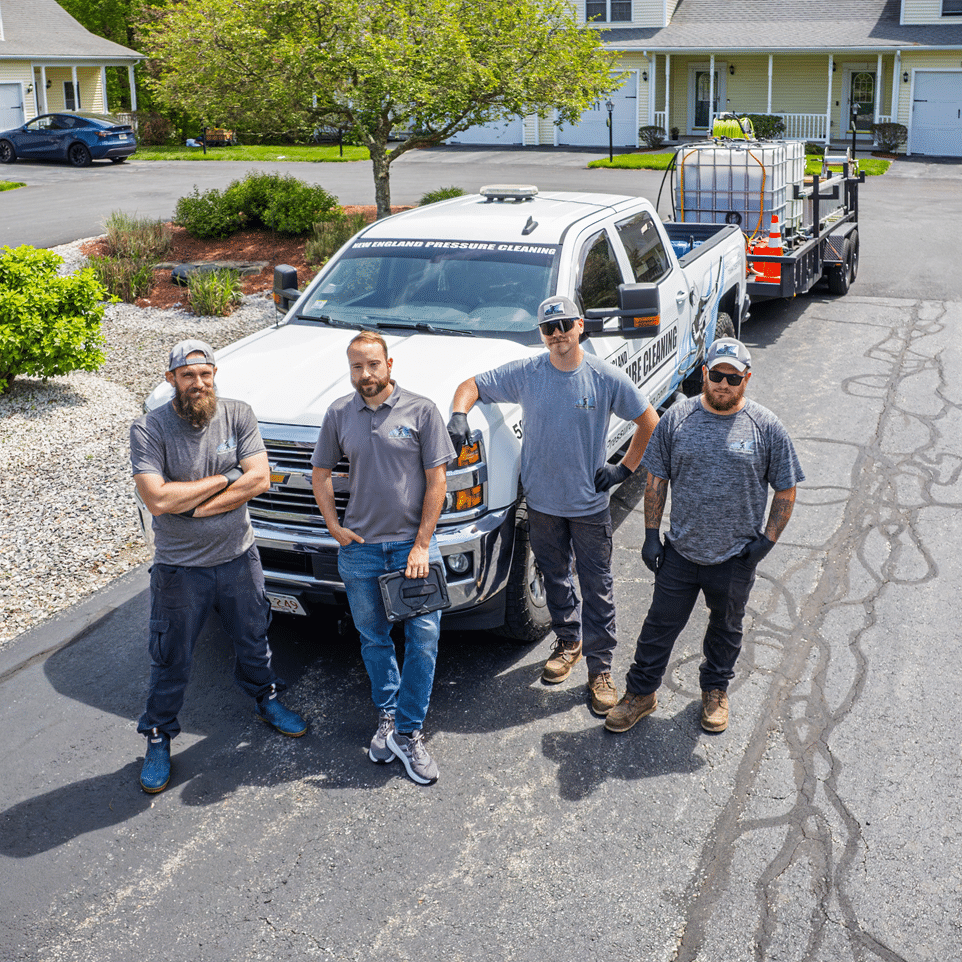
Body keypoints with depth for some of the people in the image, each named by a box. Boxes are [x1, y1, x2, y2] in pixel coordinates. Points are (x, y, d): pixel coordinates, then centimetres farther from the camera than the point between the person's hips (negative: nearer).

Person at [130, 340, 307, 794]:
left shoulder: (238, 415, -7)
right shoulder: (148, 429, -16)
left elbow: (259, 479, -14)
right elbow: (158, 500, -26)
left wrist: (195, 506, -20)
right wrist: (226, 478, -19)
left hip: (238, 557, 3)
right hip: (179, 568, -3)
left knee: (253, 641, 22)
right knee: (170, 662, 10)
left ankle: (266, 700, 48)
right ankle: (158, 739, 30)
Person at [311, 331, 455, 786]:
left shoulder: (420, 410, -5)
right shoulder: (338, 415, 3)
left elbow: (437, 481, -5)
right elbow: (321, 473, 14)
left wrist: (422, 544, -10)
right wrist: (334, 526, 2)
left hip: (413, 543, -2)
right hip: (359, 548, 2)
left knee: (424, 638, -4)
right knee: (374, 638, 13)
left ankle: (407, 731, 8)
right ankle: (387, 715, 31)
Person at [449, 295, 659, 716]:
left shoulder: (607, 378, -10)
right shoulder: (525, 373, -6)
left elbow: (649, 422, 0)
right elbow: (472, 385, 2)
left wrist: (624, 468, -4)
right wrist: (459, 414, -18)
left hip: (590, 504, -2)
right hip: (542, 500, 2)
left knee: (597, 586, 3)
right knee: (554, 577, 18)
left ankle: (600, 668, 14)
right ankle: (568, 641, 40)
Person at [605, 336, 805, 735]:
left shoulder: (767, 427, -7)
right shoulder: (676, 418, -5)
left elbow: (785, 490, 1)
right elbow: (657, 480, 2)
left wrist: (768, 540, -6)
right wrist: (651, 534, -1)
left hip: (736, 557, 0)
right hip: (680, 552, 0)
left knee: (726, 627, 19)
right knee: (660, 625, 10)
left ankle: (715, 690, 41)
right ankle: (641, 692, 27)